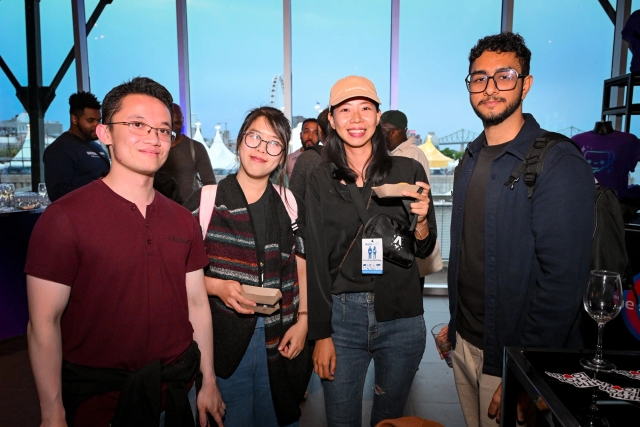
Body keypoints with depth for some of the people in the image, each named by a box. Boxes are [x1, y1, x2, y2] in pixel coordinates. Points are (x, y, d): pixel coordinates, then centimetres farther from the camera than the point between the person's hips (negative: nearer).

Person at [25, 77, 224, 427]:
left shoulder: (182, 220, 2)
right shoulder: (65, 218, -14)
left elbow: (197, 303, 4)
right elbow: (44, 324, -13)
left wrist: (208, 383, 6)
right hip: (98, 398, -4)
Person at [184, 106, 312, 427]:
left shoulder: (290, 204, 6)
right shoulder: (205, 201, -4)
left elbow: (301, 269, 10)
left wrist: (302, 321, 1)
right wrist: (216, 286, -17)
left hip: (281, 343, 3)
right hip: (224, 343, -3)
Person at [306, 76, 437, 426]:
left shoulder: (408, 170, -2)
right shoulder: (320, 181, -1)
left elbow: (424, 250, 4)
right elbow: (316, 260, -1)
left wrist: (421, 220, -18)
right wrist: (321, 334, -2)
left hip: (401, 316, 1)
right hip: (341, 316, 0)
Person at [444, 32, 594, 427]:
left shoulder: (559, 163, -16)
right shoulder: (471, 161, 7)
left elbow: (563, 279, -20)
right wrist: (455, 322, 11)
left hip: (512, 356, -6)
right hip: (465, 343, 7)